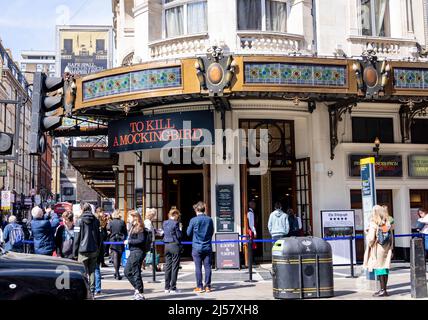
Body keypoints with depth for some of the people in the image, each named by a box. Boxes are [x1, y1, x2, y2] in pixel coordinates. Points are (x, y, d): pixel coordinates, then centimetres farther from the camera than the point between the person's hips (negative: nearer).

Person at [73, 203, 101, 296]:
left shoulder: (79, 221, -6)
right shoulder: (96, 221, 5)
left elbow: (77, 238, -6)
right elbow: (99, 237, 10)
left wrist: (75, 252, 0)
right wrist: (98, 249, 18)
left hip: (83, 250, -4)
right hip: (94, 250, 4)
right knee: (92, 271, 11)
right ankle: (92, 291, 11)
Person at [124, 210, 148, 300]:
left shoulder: (140, 228, -15)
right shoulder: (133, 227, 14)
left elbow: (141, 240, -23)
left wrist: (129, 241, -17)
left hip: (138, 252, -10)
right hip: (133, 252, 10)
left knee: (136, 273, -3)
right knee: (127, 272, 15)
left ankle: (140, 294, 6)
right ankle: (138, 289, 23)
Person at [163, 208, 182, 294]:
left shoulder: (164, 223, 7)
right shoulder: (175, 223, -13)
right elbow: (179, 235, -11)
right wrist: (180, 230, 7)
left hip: (167, 246, 7)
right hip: (175, 245, -6)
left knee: (167, 267, 11)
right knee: (175, 267, 0)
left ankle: (167, 288, 15)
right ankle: (173, 288, 1)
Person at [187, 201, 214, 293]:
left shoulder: (193, 220, -9)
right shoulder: (209, 220, 0)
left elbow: (189, 233, 1)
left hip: (197, 247, -2)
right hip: (207, 247, 2)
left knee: (198, 268, 3)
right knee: (207, 267, 6)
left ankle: (199, 287, 6)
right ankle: (207, 286, 8)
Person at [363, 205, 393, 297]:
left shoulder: (373, 224, -12)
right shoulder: (388, 224, 4)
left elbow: (371, 239, -16)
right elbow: (391, 238, 8)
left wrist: (367, 233, 5)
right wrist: (390, 250, 16)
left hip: (377, 250, -5)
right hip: (386, 250, 5)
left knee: (379, 268, -1)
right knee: (385, 268, 9)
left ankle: (383, 290, -1)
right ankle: (384, 289, 15)